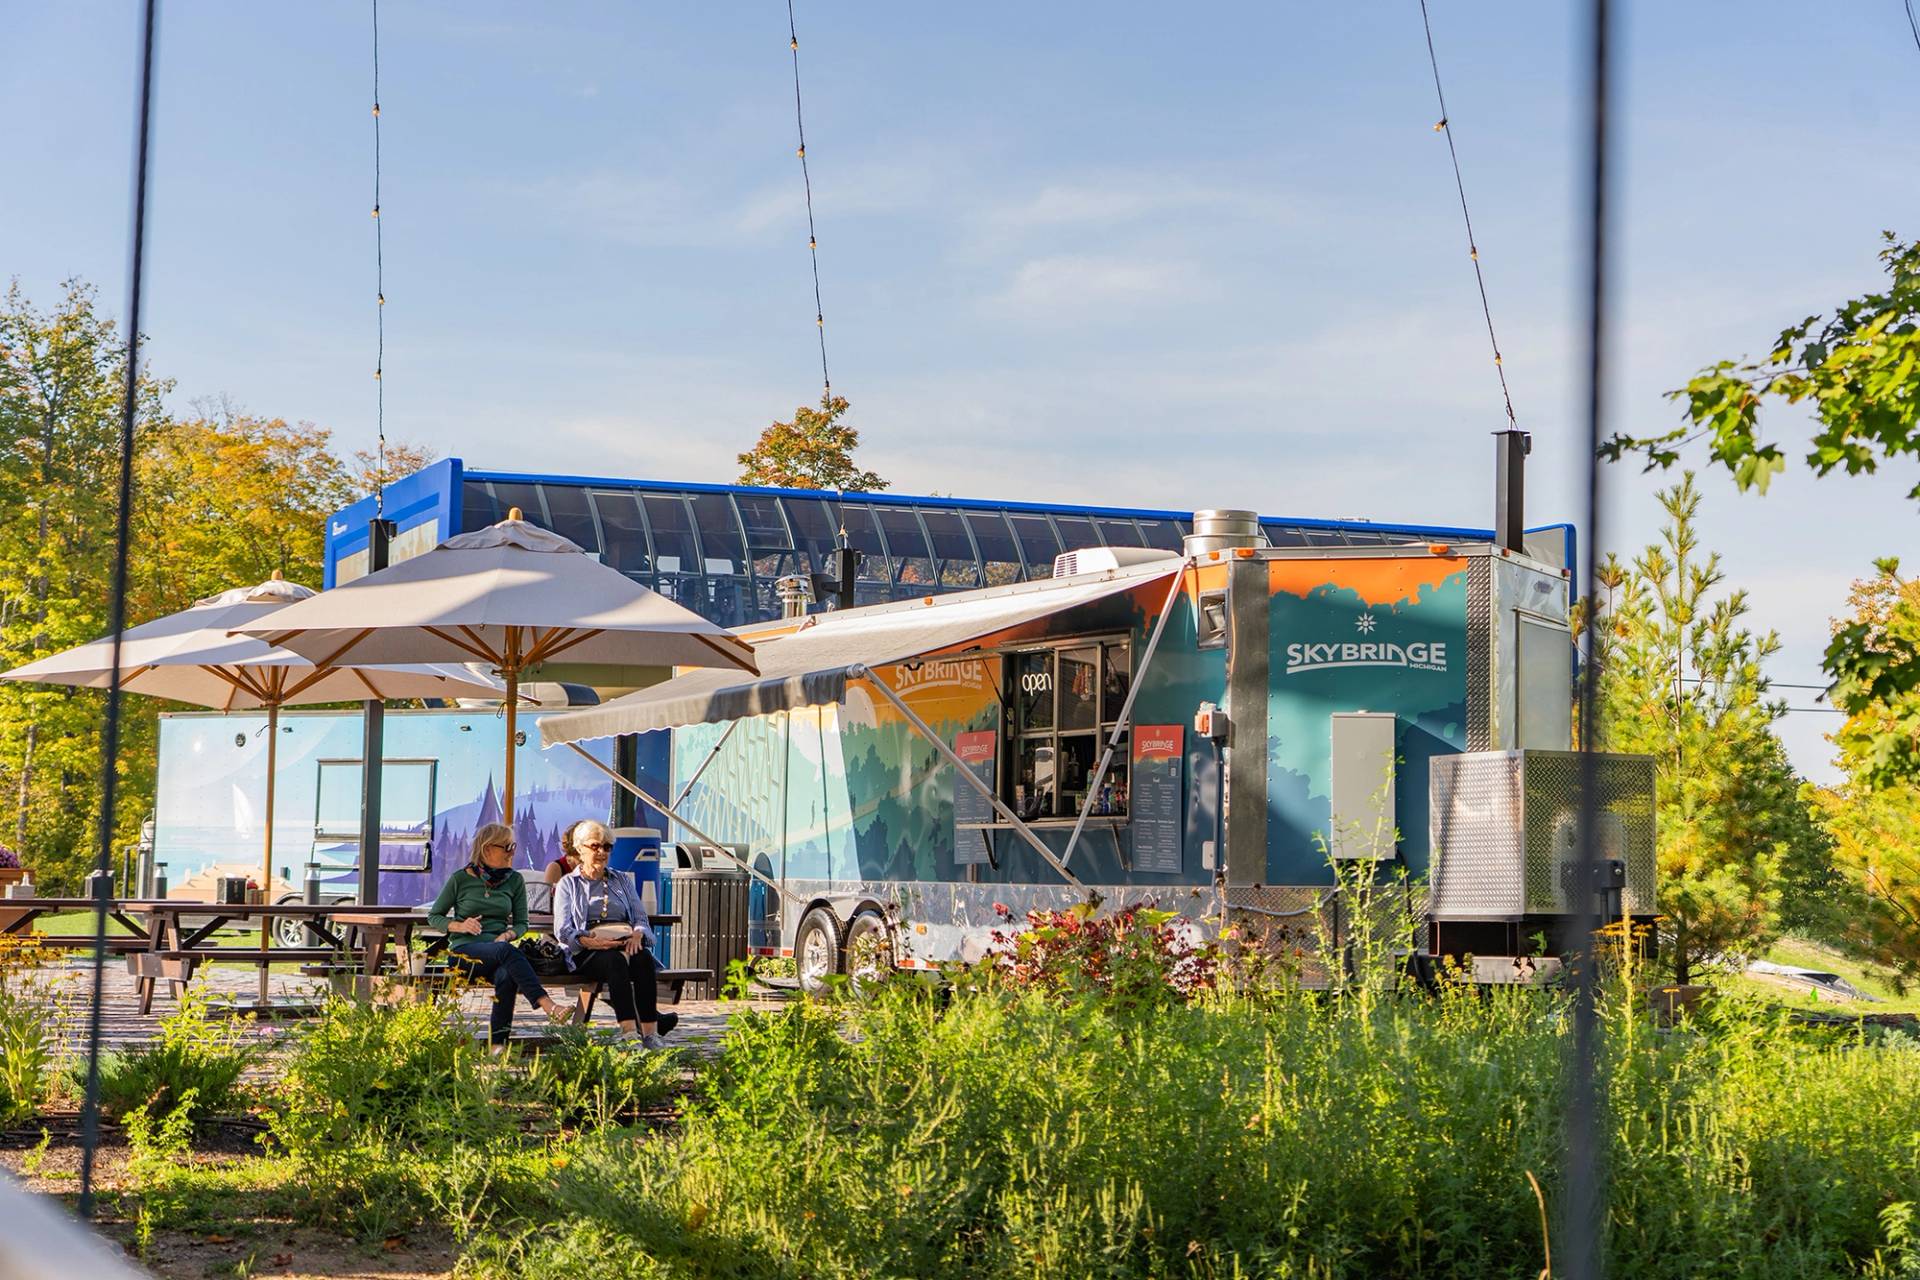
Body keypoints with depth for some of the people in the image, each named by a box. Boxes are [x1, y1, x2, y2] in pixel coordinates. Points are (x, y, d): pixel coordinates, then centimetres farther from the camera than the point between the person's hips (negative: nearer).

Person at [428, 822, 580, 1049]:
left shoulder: (514, 881, 13)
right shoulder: (461, 879, 5)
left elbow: (522, 923, 17)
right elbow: (433, 916, 11)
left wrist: (507, 935, -6)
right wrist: (459, 926, -8)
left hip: (499, 948, 3)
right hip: (464, 950, -3)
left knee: (507, 975, -37)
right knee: (506, 952, -37)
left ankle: (498, 1043, -39)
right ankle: (548, 1005, -50)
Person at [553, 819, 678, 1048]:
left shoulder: (622, 881, 28)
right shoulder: (568, 884, 17)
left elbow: (641, 918, 18)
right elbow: (562, 930, 3)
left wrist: (637, 935, -8)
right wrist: (589, 941, -18)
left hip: (627, 943, 3)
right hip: (588, 951, -3)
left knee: (643, 958, -35)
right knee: (615, 960, -38)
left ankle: (650, 1032, -44)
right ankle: (630, 1033, -51)